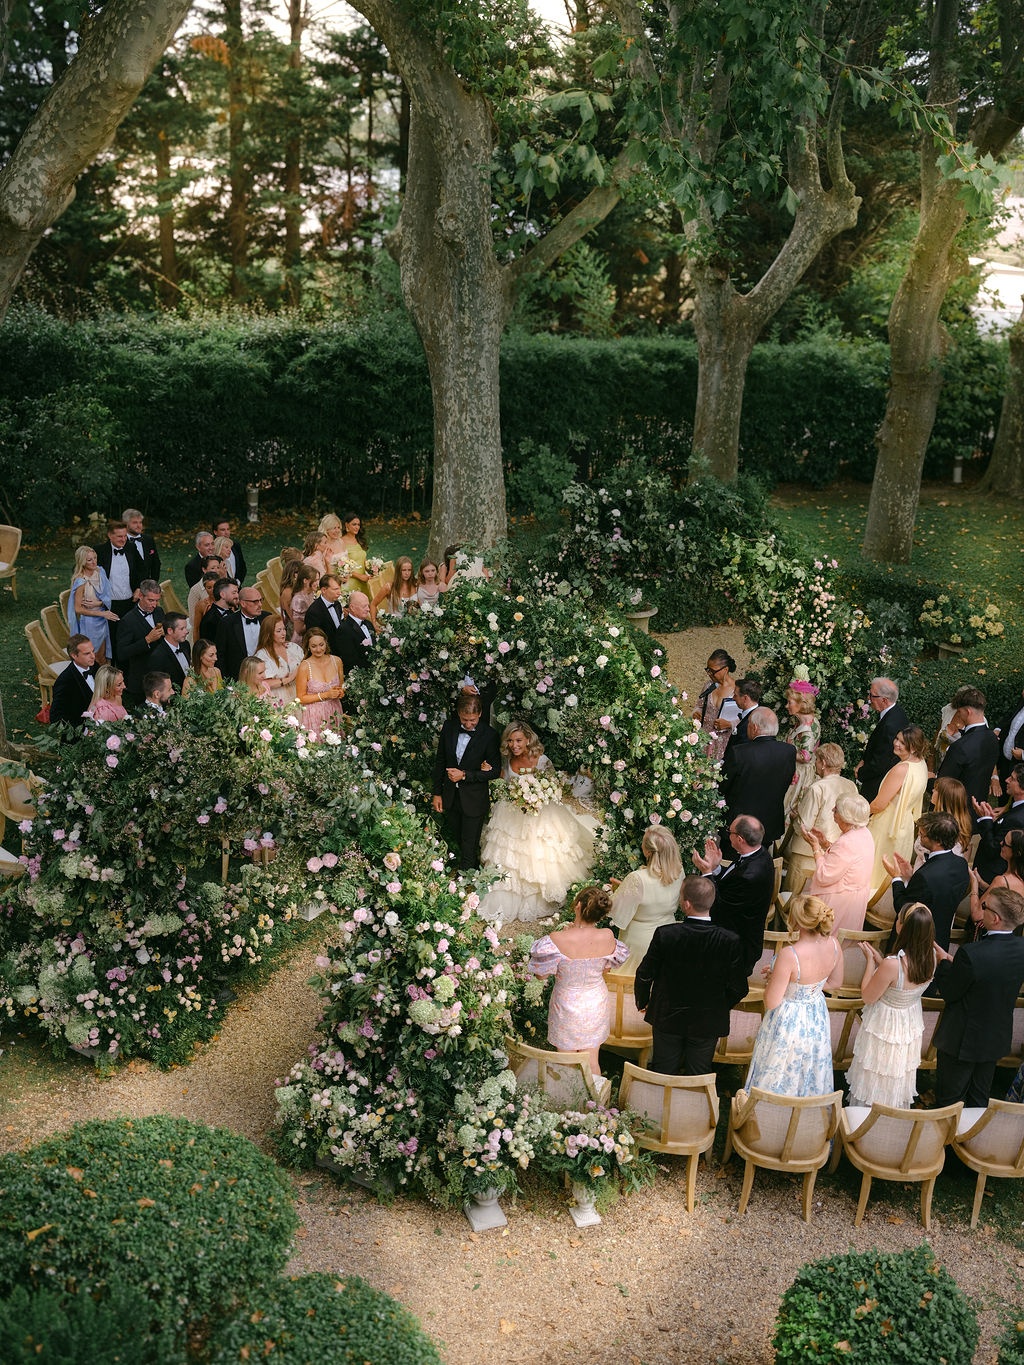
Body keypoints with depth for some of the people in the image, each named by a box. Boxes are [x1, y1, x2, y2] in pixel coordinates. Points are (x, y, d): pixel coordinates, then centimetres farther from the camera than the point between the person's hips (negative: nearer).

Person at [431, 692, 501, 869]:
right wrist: (437, 793, 5)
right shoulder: (449, 727, -6)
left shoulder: (488, 735, -18)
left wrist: (465, 775, -19)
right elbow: (440, 761, 4)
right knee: (454, 844, 19)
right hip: (450, 798, 4)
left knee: (469, 849, 5)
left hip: (474, 800, -4)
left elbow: (495, 771, -12)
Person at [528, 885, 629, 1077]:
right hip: (596, 1005, 2)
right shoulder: (607, 937, -21)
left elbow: (540, 973, -15)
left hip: (567, 1005, -2)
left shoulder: (557, 939, -30)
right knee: (592, 1060, 20)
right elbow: (609, 967, -2)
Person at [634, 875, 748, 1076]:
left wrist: (642, 1002, 10)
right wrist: (721, 1008, 10)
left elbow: (644, 975, -10)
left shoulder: (664, 934, -21)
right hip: (708, 1022, 0)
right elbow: (738, 989, -10)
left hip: (667, 1019, 0)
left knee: (663, 1074, 18)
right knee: (697, 1077, 17)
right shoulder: (730, 941, -19)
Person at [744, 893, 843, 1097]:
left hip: (788, 1022, -6)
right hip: (817, 1020, 6)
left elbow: (771, 1003, -26)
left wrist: (771, 978, -8)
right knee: (812, 1076, 27)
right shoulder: (832, 943, -17)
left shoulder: (789, 955, -36)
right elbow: (835, 982, 3)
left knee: (777, 1076, 18)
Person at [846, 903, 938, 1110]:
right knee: (898, 1080, 28)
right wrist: (880, 960, 0)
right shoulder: (930, 957, -17)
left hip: (885, 1029, -6)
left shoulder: (893, 965, -38)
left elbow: (868, 996, -21)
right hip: (911, 1027, 6)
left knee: (875, 1082, 19)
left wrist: (871, 961, -13)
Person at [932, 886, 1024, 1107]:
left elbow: (948, 993, -19)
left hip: (962, 1040, -6)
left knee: (949, 1101, 15)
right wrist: (955, 963, 4)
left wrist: (944, 962, -2)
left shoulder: (971, 954, -33)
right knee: (979, 1100, 25)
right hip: (997, 1039, 6)